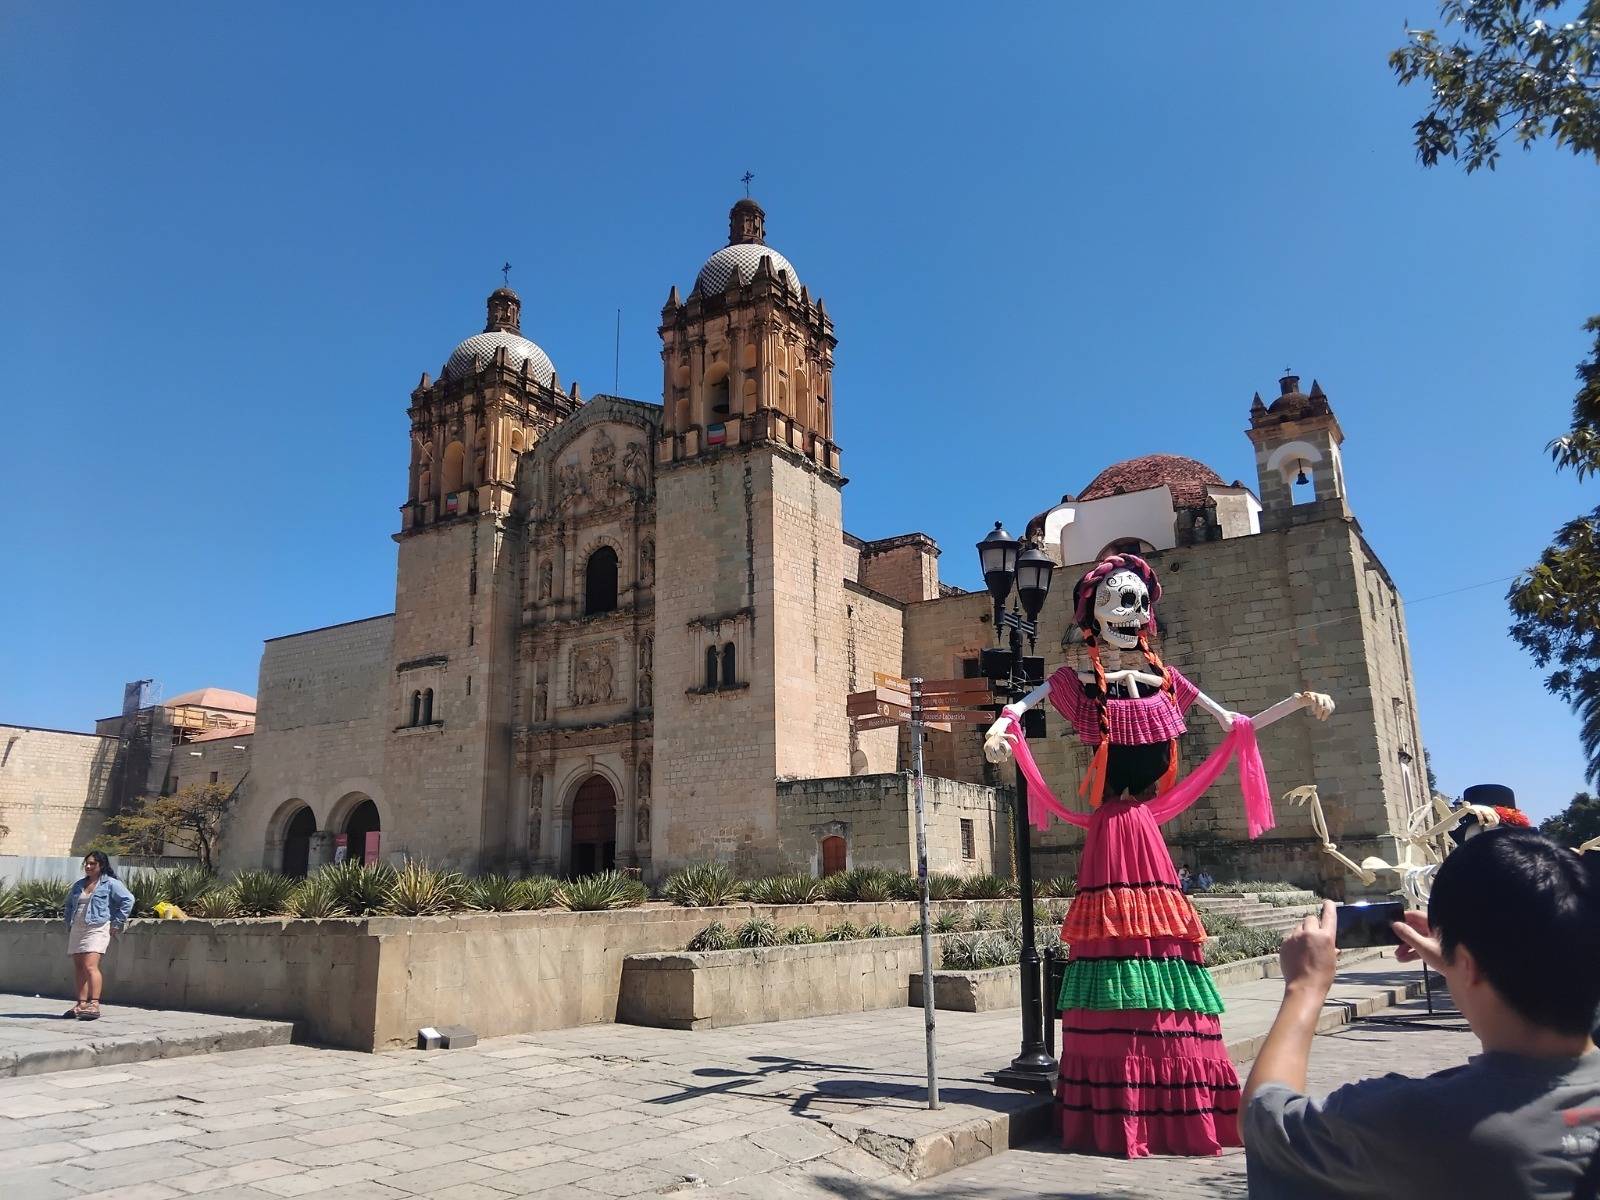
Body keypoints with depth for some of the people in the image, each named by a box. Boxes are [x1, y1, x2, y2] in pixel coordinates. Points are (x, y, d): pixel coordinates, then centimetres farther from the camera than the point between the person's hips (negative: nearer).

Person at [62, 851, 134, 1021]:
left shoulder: (110, 884, -3)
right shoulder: (79, 885, 18)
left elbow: (128, 900, -10)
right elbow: (69, 904, 32)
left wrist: (116, 923, -10)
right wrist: (69, 923, 20)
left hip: (97, 929, -7)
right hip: (77, 930, 7)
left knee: (90, 966, -18)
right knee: (79, 968, 8)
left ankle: (94, 1005, -21)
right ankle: (81, 1004, 14)